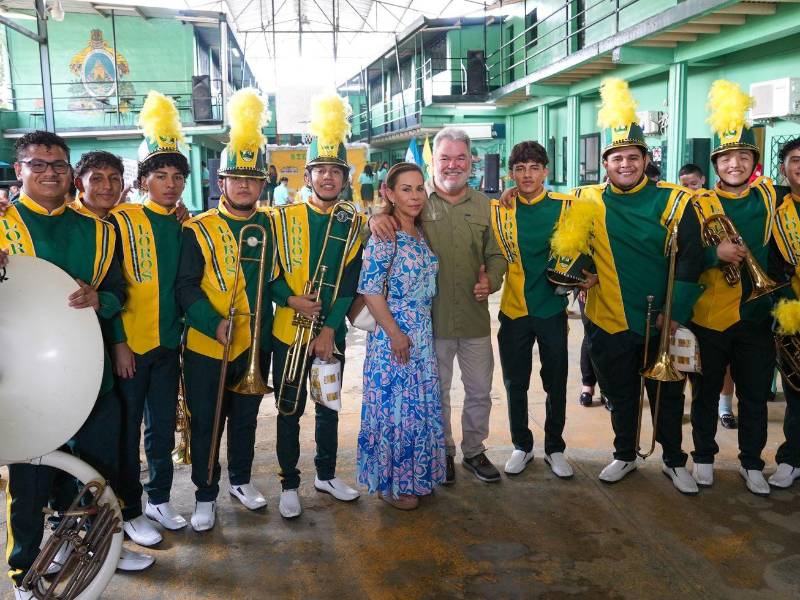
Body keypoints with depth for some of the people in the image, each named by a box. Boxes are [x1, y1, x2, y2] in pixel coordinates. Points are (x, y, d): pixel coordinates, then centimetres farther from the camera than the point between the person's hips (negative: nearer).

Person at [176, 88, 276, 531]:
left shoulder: (270, 226, 3)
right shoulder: (197, 229, -8)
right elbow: (185, 287, -12)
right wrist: (214, 324, -24)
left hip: (256, 345, 4)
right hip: (207, 346, -3)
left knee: (245, 419, 19)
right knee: (206, 425, 8)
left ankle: (241, 481, 38)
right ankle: (205, 495, 25)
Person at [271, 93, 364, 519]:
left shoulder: (354, 223, 1)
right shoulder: (283, 218, -3)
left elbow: (351, 283, -3)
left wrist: (330, 329, -11)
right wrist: (292, 300, -20)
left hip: (331, 335, 2)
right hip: (288, 333, -2)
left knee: (329, 408, 15)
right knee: (290, 412, 7)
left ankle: (326, 475, 33)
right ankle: (289, 485, 22)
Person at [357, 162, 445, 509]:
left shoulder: (420, 233, 9)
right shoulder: (385, 235, -14)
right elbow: (370, 288, -19)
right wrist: (394, 333, -18)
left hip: (423, 334, 8)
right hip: (393, 334, -8)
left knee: (421, 406, 15)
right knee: (395, 406, 3)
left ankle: (414, 477, 31)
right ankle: (390, 484, 19)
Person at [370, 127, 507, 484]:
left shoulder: (482, 205, 6)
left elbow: (496, 255, 11)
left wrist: (491, 280, -9)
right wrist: (375, 216, -28)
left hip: (476, 318, 3)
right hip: (431, 318, -3)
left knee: (480, 391, 15)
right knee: (436, 392, 13)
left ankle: (474, 451, 36)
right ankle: (442, 452, 33)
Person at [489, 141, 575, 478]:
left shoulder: (565, 206, -3)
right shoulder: (499, 209, -1)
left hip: (552, 309, -1)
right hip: (514, 309, 1)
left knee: (556, 383, 10)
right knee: (515, 383, 11)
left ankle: (555, 448, 28)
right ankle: (521, 446, 29)